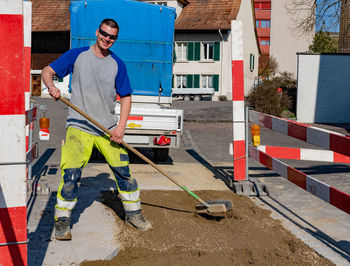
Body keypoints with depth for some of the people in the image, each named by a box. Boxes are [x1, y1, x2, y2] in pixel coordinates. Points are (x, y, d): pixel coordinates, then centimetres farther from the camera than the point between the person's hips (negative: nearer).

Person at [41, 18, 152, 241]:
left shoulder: (117, 64, 4)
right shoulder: (77, 55, 0)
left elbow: (126, 97, 6)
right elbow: (47, 71, 3)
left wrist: (121, 126, -6)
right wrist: (51, 85, -21)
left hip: (108, 128, 2)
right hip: (79, 126, -2)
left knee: (123, 170, 4)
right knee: (71, 173, -11)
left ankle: (133, 212, 22)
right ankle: (62, 219, 3)